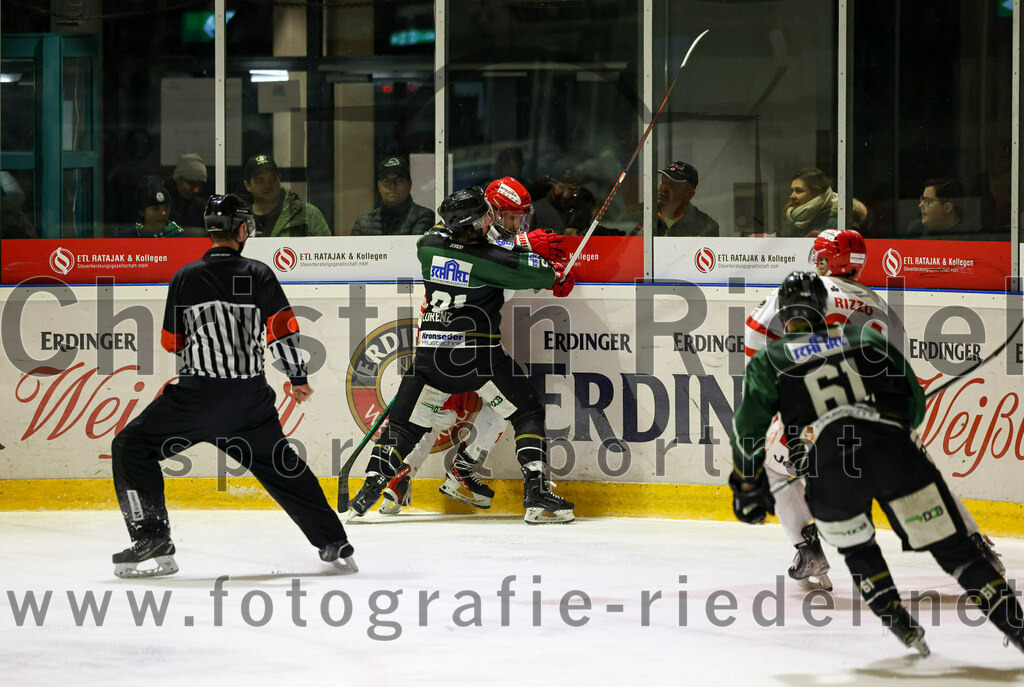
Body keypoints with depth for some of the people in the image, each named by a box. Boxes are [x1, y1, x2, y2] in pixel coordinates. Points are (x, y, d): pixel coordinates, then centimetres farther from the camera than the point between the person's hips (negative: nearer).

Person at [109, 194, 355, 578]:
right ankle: (334, 543, 21)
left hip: (198, 393, -3)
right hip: (251, 399, 3)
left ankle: (153, 543, -4)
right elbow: (283, 330, -1)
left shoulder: (185, 278, 2)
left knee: (132, 448, 9)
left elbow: (172, 343, 8)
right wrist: (298, 379, 13)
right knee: (282, 465, 22)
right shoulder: (259, 275, 2)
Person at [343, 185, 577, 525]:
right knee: (528, 413, 7)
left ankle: (368, 492, 6)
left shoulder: (429, 246, 1)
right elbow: (535, 272, -6)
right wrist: (557, 275, 17)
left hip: (431, 354, 4)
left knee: (405, 423, 14)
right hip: (478, 354, -4)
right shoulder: (488, 258, -13)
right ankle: (537, 494, -4)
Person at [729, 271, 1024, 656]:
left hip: (828, 465, -1)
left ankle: (899, 623, 16)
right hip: (892, 448, 1)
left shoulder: (768, 361, 21)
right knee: (951, 546, 3)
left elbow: (748, 429, 18)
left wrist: (748, 486, 31)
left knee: (857, 548, 28)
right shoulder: (866, 337, 26)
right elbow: (915, 401, 26)